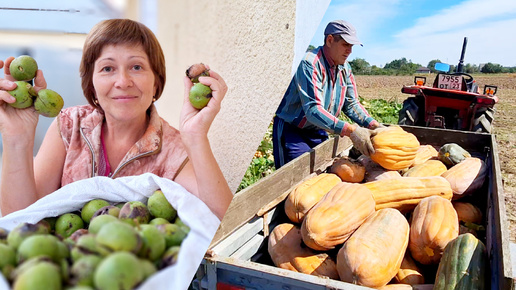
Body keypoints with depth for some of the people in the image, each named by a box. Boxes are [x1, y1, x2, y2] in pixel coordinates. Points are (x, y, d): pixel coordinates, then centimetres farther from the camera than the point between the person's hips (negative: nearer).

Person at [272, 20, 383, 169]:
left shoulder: (345, 68, 3)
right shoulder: (310, 64, -23)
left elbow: (351, 104, 5)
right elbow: (313, 109, -33)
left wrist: (375, 125, -12)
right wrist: (350, 130, -41)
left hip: (318, 132, 7)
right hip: (292, 130, -7)